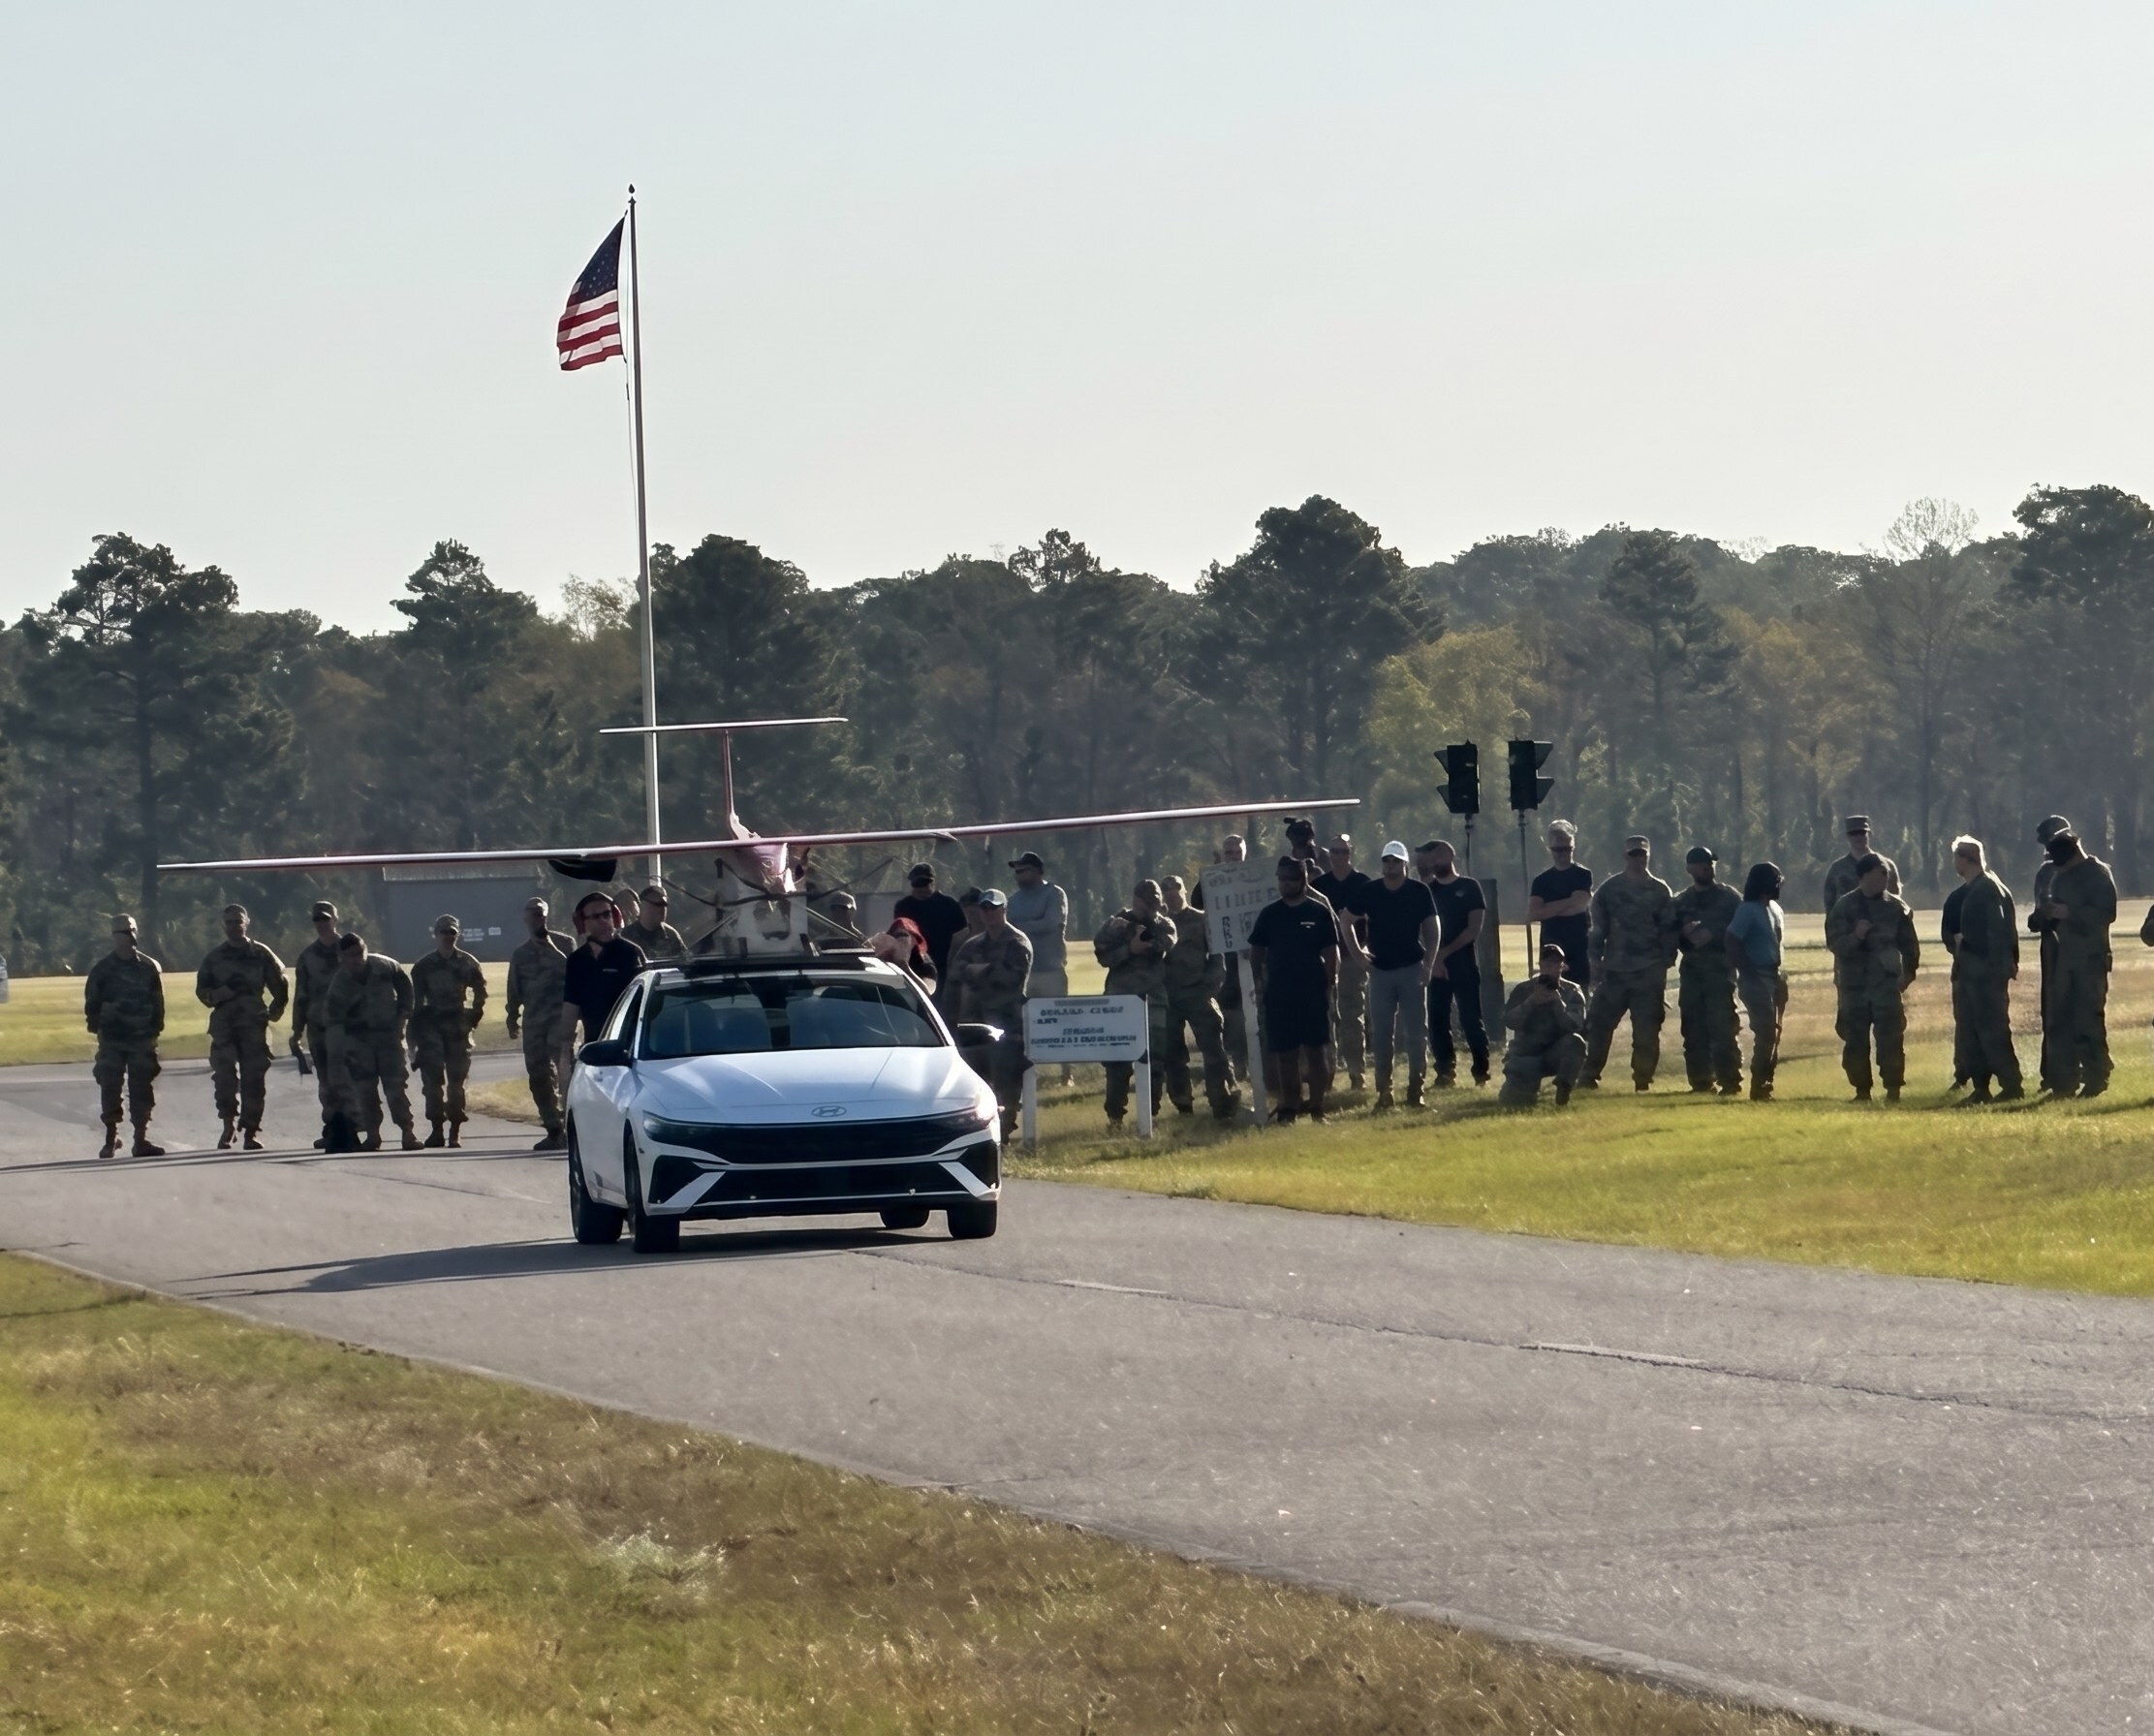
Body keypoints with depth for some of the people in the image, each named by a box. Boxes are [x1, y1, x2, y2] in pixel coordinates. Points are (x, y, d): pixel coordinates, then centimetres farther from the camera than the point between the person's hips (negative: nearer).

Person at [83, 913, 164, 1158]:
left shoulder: (150, 967, 6)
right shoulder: (102, 969, 2)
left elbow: (157, 1002, 10)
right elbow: (92, 1002, 5)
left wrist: (155, 1029, 4)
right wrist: (97, 1028, -3)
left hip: (142, 1038, 1)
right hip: (111, 1039, -1)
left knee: (142, 1091, -1)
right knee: (110, 1088, 0)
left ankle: (141, 1140, 3)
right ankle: (111, 1138, 12)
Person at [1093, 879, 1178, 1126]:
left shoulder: (1164, 924, 11)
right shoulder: (1116, 924, 7)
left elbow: (1167, 943, -9)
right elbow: (1103, 955, -3)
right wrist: (1130, 949, -17)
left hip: (1154, 1001, 1)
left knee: (1156, 1059, -2)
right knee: (1118, 1059, -4)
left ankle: (1151, 1112, 5)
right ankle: (1115, 1113, 1)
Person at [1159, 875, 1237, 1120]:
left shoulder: (1201, 921, 5)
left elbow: (1217, 956, 2)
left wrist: (1211, 985, -7)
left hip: (1198, 992, -3)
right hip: (1169, 996, 3)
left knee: (1213, 1047, -10)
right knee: (1172, 1052, 5)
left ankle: (1224, 1105, -11)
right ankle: (1183, 1106, 14)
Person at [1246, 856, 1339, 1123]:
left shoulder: (1319, 913, 0)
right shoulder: (1269, 914, 6)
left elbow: (1331, 953, 1)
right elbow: (1256, 951, 10)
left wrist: (1328, 986, -5)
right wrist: (1258, 982, 1)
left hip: (1313, 993, -2)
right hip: (1279, 995, 2)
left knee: (1315, 1051, 1)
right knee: (1285, 1053, 4)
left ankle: (1317, 1109, 5)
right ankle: (1288, 1109, 9)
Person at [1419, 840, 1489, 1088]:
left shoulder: (1469, 888, 3)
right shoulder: (1427, 889, 13)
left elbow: (1474, 928, -5)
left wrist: (1446, 951, -12)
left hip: (1464, 964, -4)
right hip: (1434, 964, 4)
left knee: (1471, 1018, -6)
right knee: (1437, 1020, 1)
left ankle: (1481, 1071, -3)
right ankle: (1445, 1072, 7)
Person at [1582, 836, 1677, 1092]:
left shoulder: (1660, 891, 4)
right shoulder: (1608, 889, 6)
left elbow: (1668, 932, 5)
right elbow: (1597, 929, 6)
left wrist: (1664, 965, -3)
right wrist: (1596, 963, -1)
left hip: (1649, 973, -1)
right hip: (1614, 971, 1)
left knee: (1647, 1030, -2)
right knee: (1599, 1023, -3)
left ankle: (1643, 1078, 7)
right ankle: (1589, 1076, 4)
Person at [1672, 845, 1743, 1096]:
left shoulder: (1730, 898, 5)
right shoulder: (1680, 901, 15)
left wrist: (1712, 935, -13)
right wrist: (1685, 933, -9)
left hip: (1720, 970, -4)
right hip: (1691, 970, 4)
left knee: (1722, 1028, -13)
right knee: (1693, 1030, 2)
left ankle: (1729, 1081, -11)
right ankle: (1701, 1081, 8)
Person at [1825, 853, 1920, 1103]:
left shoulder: (1895, 906, 5)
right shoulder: (1844, 907, 2)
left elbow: (1909, 943, 13)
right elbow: (1835, 943, -4)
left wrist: (1909, 971, 6)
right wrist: (1855, 936, -22)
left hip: (1888, 982, -1)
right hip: (1854, 983, 1)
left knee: (1891, 1037, -6)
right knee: (1855, 1040, 3)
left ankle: (1893, 1089, -1)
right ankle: (1861, 1089, 12)